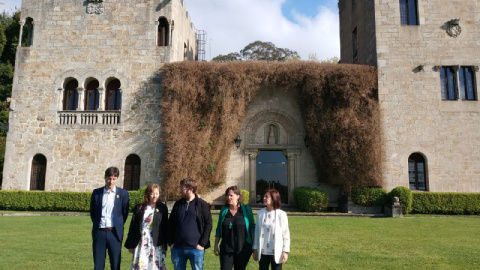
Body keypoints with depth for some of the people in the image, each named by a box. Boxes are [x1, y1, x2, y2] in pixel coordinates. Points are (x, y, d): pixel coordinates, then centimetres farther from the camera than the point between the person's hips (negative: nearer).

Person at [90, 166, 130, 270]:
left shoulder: (123, 193, 1)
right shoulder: (96, 192, 5)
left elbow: (125, 213, 5)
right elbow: (92, 212, 13)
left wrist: (118, 226, 6)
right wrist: (96, 225, 10)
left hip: (114, 233, -1)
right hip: (99, 233, 1)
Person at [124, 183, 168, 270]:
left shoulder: (162, 208, 2)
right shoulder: (139, 208, 6)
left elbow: (165, 227, 1)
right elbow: (133, 227, 7)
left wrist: (164, 245, -2)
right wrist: (131, 245, 6)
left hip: (156, 245, -1)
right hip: (141, 243, 1)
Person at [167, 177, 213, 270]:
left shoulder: (202, 205, -4)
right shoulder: (178, 204, 8)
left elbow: (208, 224, -4)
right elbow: (170, 224, 13)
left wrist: (202, 243, -10)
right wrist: (171, 242, 5)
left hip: (196, 248, -4)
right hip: (177, 248, 4)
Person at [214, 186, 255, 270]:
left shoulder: (246, 209, -2)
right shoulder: (224, 210, 4)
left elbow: (252, 228, 1)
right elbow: (219, 229, 9)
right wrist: (216, 244, 6)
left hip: (243, 249, -1)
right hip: (226, 249, 1)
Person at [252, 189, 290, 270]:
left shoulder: (281, 214, -9)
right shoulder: (260, 213, 0)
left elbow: (286, 234, -5)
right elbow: (257, 232, 6)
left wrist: (285, 251, -8)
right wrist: (255, 249, 7)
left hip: (276, 253, -3)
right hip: (263, 252, 3)